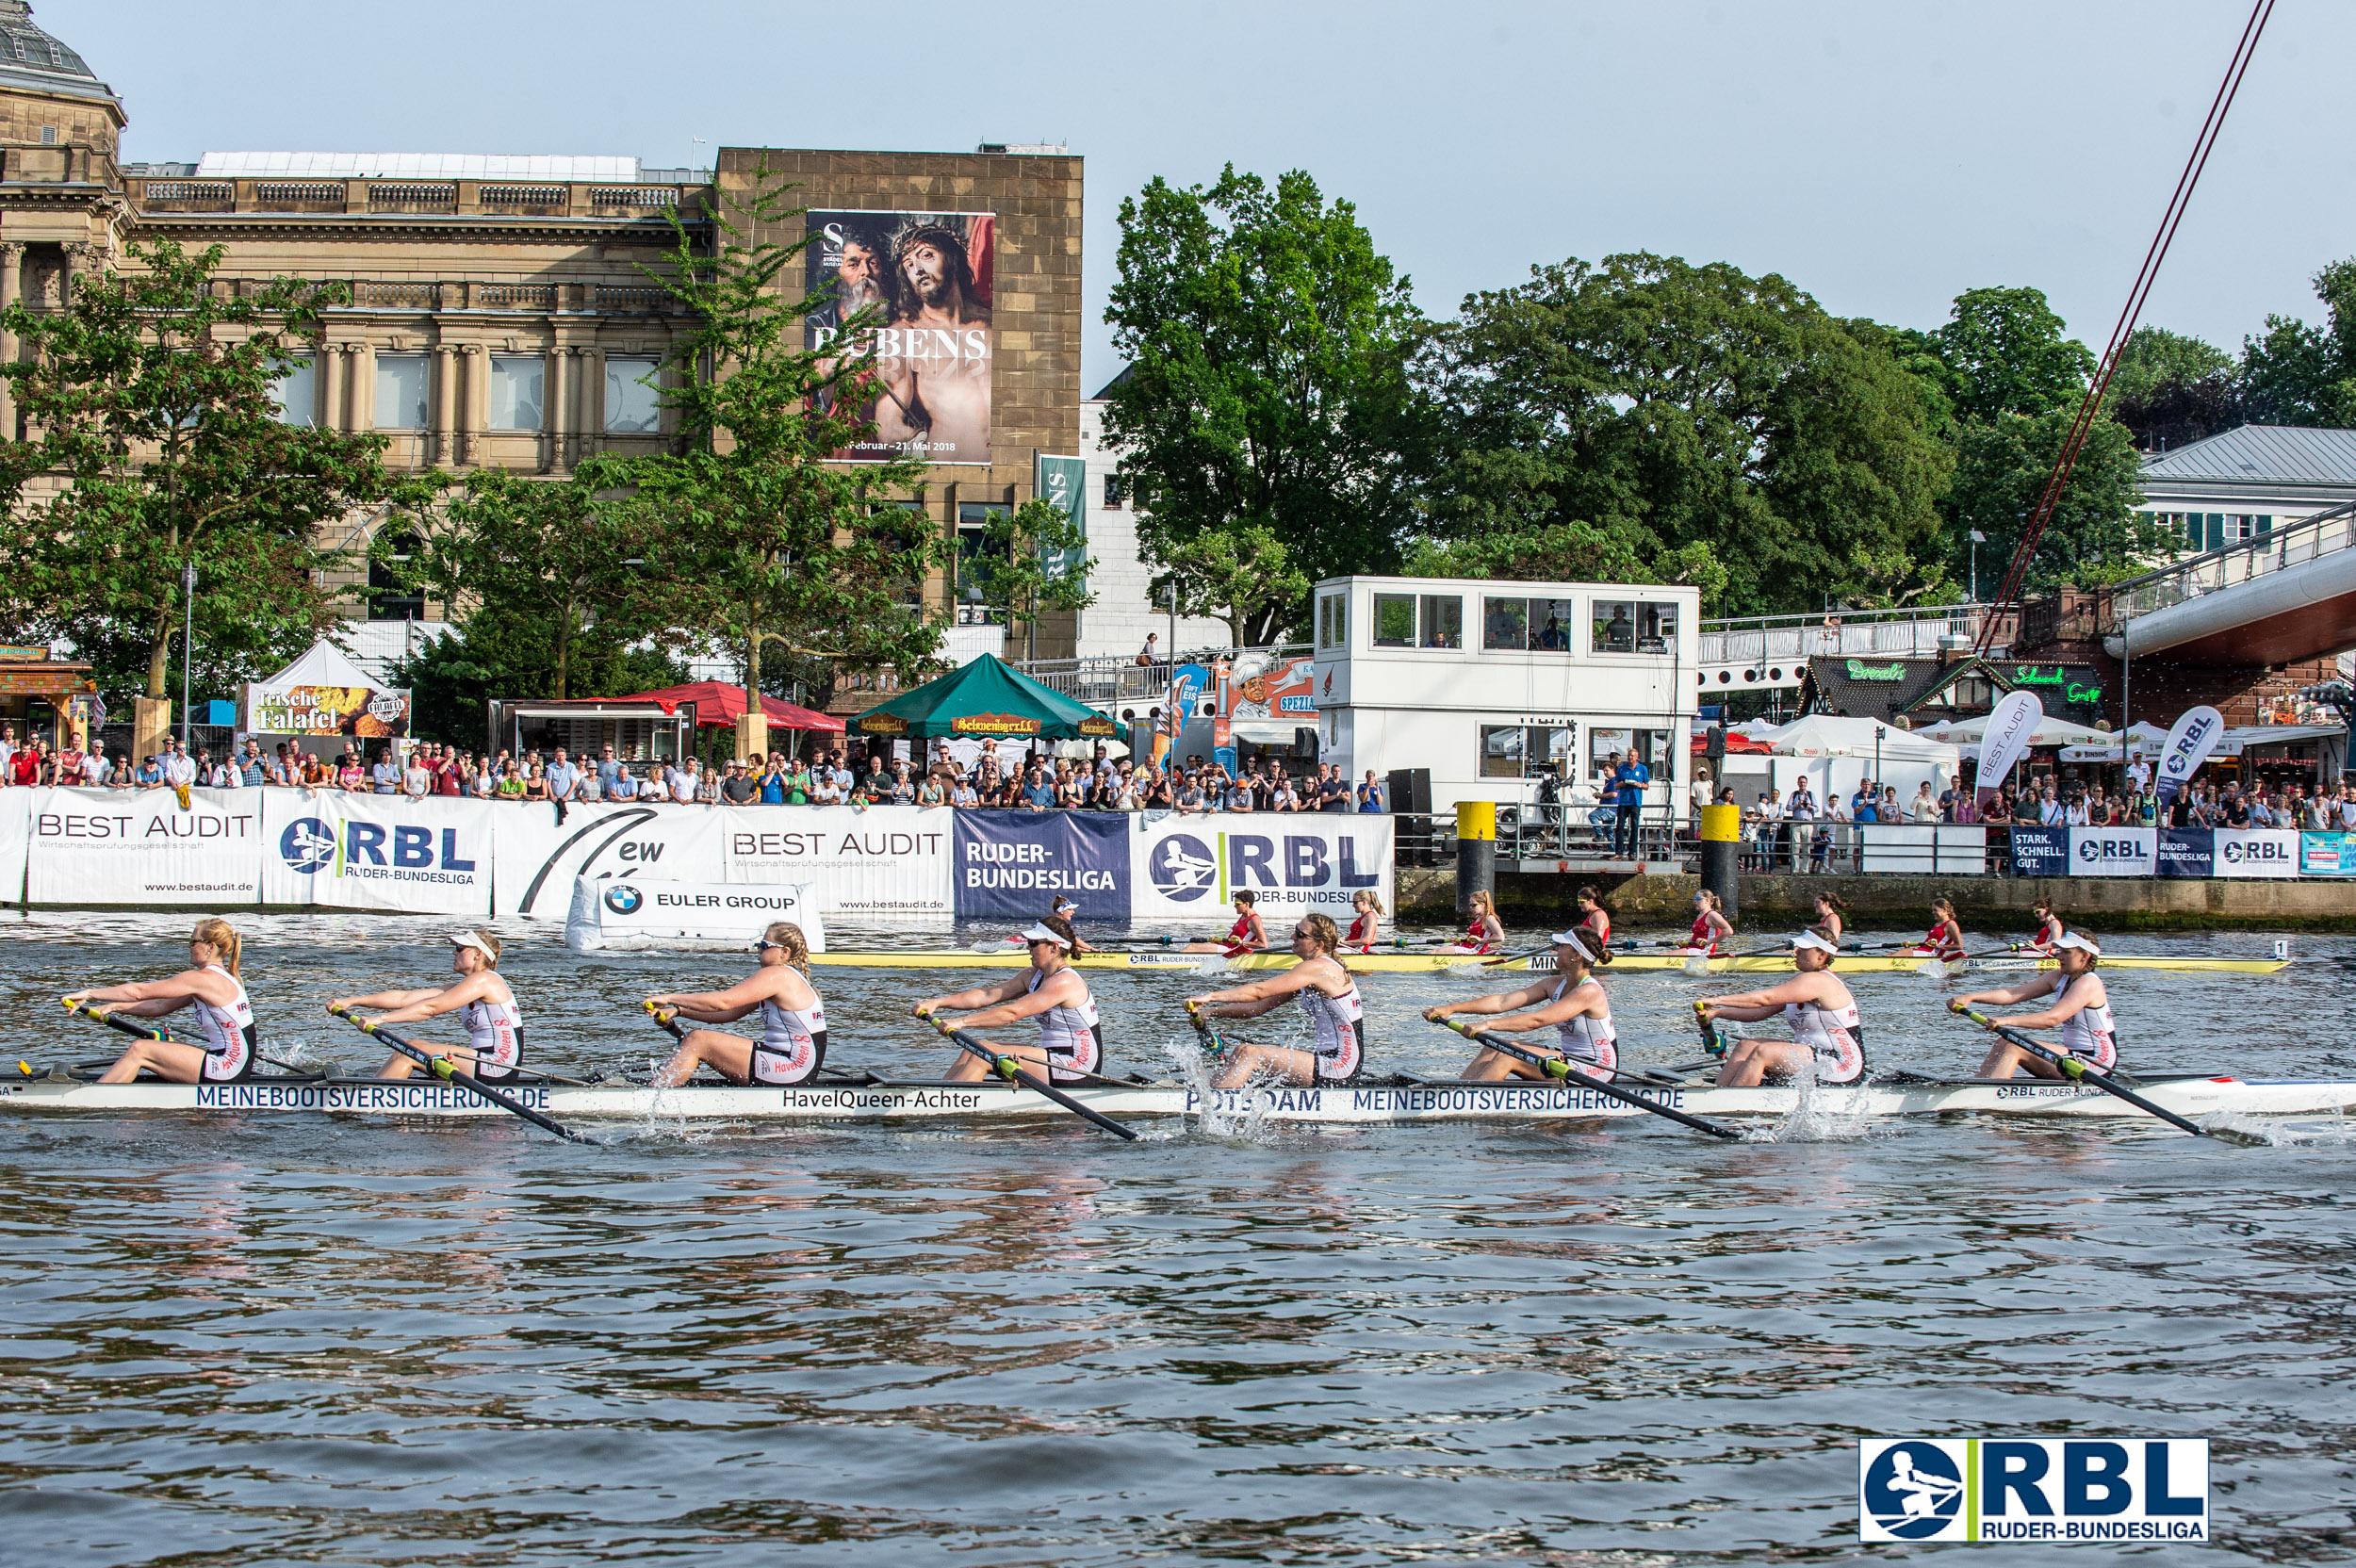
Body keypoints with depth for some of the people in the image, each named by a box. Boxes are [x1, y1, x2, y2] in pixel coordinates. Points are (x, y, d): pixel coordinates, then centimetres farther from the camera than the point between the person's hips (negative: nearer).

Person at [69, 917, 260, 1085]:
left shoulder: (202, 978, -13)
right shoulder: (223, 977, 16)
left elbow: (139, 991, -11)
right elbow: (161, 1006, 17)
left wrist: (89, 994, -4)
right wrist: (115, 1007, 12)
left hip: (227, 1070, -10)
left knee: (139, 1050, -8)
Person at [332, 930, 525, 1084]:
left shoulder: (483, 980, -11)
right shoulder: (461, 987, 17)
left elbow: (430, 1007, -19)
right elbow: (405, 998, 12)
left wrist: (380, 1018, -21)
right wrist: (352, 1001, 6)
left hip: (500, 1070, -10)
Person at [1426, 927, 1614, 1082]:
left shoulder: (1588, 991, -19)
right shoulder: (1556, 985, 7)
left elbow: (1537, 1020, -29)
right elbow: (1502, 1001, 2)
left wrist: (1489, 1024, -36)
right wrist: (1451, 1009, -6)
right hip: (1568, 1057, 9)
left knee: (1509, 1055, -22)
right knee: (1492, 1050, -2)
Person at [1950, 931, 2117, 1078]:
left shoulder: (2087, 983, -17)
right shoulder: (2060, 978, 10)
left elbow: (2052, 1018, -29)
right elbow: (2015, 993, 2)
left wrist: (2008, 1021, -38)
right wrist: (1971, 998, -9)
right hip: (2075, 1054, 9)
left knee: (2014, 1048, -20)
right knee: (2003, 1044, 0)